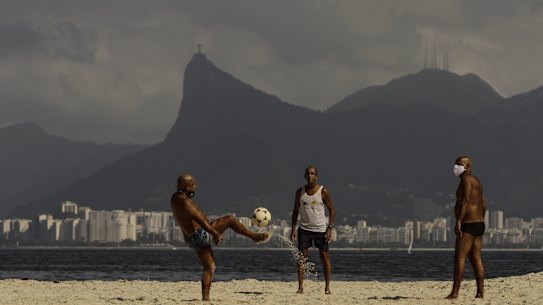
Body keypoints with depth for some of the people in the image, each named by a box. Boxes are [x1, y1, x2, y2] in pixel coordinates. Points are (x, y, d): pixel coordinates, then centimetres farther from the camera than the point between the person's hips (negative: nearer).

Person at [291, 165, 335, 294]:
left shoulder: (323, 191, -4)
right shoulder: (300, 192, 3)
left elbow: (331, 210, 1)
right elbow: (295, 211, 10)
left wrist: (330, 228, -7)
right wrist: (293, 229, 2)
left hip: (321, 229, -2)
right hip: (304, 229, 2)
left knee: (325, 257, 1)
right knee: (301, 257, -6)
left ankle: (327, 287, 9)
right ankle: (300, 287, -6)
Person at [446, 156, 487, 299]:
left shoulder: (466, 179, -10)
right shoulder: (476, 181, 21)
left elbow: (466, 200, -22)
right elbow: (483, 205, 22)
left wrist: (458, 221, -26)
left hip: (468, 224, -10)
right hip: (479, 224, 10)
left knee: (459, 258, -11)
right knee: (476, 260, 8)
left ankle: (454, 293, -15)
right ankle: (480, 293, 4)